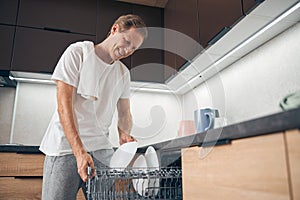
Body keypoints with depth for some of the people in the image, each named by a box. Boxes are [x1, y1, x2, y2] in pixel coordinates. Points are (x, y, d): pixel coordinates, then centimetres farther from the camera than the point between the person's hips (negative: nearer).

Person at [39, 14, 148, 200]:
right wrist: (79, 151, -22)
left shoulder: (124, 73, 11)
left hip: (101, 149, 4)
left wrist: (124, 135, -9)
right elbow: (64, 104, -12)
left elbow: (124, 112, 15)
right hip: (66, 145, -4)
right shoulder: (77, 52, -4)